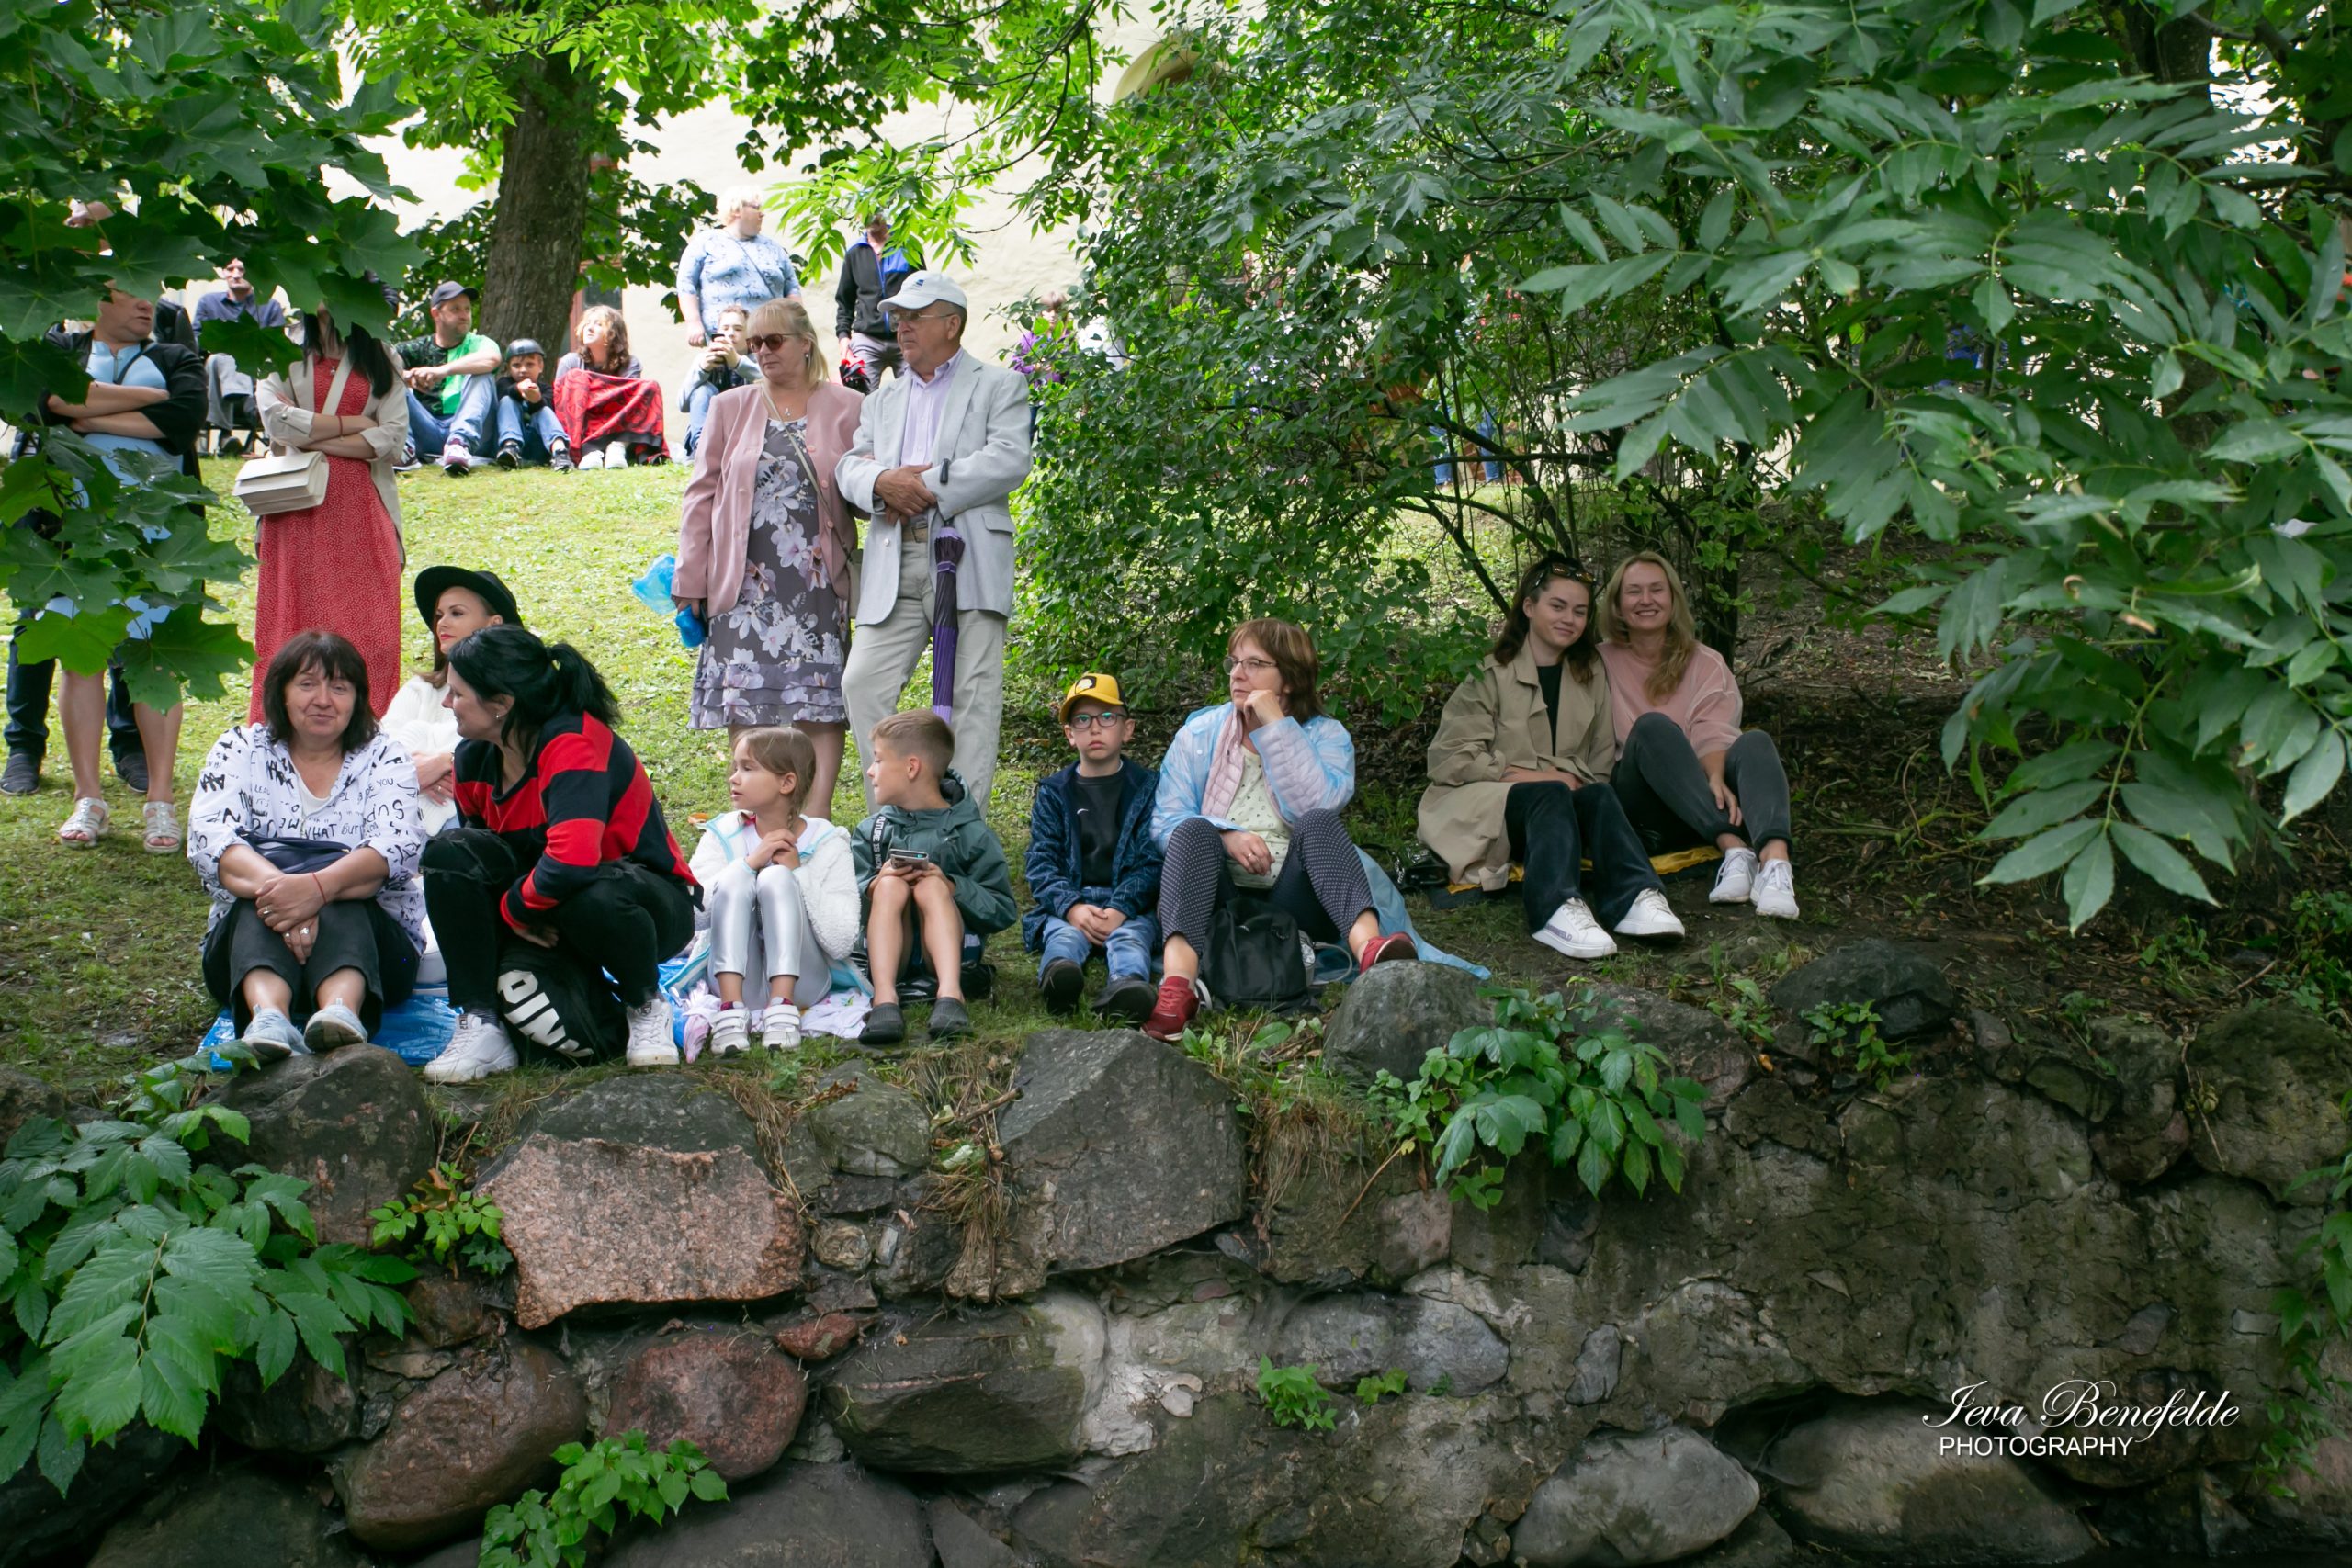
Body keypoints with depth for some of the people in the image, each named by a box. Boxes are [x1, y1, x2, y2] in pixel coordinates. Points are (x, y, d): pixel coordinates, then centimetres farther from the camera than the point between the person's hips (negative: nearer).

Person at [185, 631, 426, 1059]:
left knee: (339, 905, -34)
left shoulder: (384, 758, 5)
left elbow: (396, 847, -15)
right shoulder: (240, 751, 8)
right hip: (248, 935, 1)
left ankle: (342, 1010, -64)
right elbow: (208, 841, -11)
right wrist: (273, 884, -34)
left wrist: (319, 887, -36)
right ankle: (267, 1015, -61)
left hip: (366, 934, -1)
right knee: (267, 895, -33)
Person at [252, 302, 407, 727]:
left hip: (361, 506, 1)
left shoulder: (381, 361, 13)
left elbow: (394, 436, -1)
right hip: (298, 508, -1)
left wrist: (315, 439, -7)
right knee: (294, 627, -3)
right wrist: (351, 424, -5)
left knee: (369, 630, -6)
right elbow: (275, 418, -8)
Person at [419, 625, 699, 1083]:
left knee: (593, 896, -41)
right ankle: (479, 1025, -12)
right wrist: (515, 915, -6)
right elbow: (478, 861, 11)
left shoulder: (576, 744, -27)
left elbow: (572, 861, -41)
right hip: (541, 920, 7)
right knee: (448, 852, -17)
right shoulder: (474, 759, -2)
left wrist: (516, 906, -22)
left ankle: (646, 1003, -8)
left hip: (650, 903, -6)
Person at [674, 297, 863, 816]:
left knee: (819, 698, -5)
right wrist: (691, 578, 7)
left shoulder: (846, 408, 6)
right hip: (746, 580, 2)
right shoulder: (730, 408, 12)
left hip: (817, 581, -1)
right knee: (745, 699, 0)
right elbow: (702, 494, 12)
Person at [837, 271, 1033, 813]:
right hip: (894, 567, 5)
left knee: (973, 694, -6)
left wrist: (928, 487, -10)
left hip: (968, 560, -5)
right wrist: (882, 482, -10)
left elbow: (1010, 460, -7)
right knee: (863, 685, -5)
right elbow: (850, 466, 14)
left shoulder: (998, 386, 10)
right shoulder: (882, 400, 26)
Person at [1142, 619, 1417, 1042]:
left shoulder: (1326, 735, 10)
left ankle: (1368, 946, -56)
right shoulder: (1199, 733, 13)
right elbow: (1165, 821, 1)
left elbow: (1318, 806, -12)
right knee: (1193, 830, -29)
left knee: (1318, 824, -28)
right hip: (1218, 896, 1)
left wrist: (1276, 727, -10)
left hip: (1292, 898, 0)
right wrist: (1224, 836, -18)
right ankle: (1178, 985, -53)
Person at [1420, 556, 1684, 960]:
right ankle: (1557, 908, -59)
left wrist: (1570, 776, -11)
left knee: (1599, 794, -29)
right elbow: (1450, 759, -7)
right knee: (1549, 795, -35)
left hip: (1561, 798, 4)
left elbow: (1601, 764, 12)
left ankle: (1635, 898, -53)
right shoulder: (1490, 674, 2)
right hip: (1483, 810, -4)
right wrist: (1537, 777, -12)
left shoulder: (1592, 675, 17)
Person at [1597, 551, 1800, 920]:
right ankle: (1735, 847, -41)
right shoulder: (1602, 663, 10)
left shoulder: (1706, 664, 11)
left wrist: (1717, 779, -29)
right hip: (1640, 803, -1)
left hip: (1707, 802, 2)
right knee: (1653, 726, -28)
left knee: (1754, 742, -26)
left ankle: (1775, 861, -54)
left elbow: (1713, 736, -5)